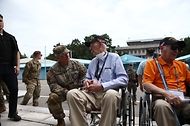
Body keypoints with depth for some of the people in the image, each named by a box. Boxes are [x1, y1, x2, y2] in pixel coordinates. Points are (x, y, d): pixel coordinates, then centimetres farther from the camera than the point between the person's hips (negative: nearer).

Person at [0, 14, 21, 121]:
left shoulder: (11, 37, 16)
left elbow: (17, 52, 14)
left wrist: (17, 66, 3)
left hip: (9, 67, 3)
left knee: (14, 89, 2)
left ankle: (12, 112, 17)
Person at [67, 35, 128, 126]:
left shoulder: (114, 57, 5)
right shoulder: (92, 62, 20)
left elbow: (123, 79, -6)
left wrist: (101, 86, -15)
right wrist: (86, 81, 0)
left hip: (108, 94, -4)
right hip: (92, 94, 4)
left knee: (111, 94, -38)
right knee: (71, 94, -23)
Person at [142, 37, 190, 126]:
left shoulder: (182, 65, 23)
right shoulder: (152, 63, 7)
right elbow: (146, 84, -4)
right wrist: (166, 93, -19)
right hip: (163, 99, -3)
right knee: (161, 105, -38)